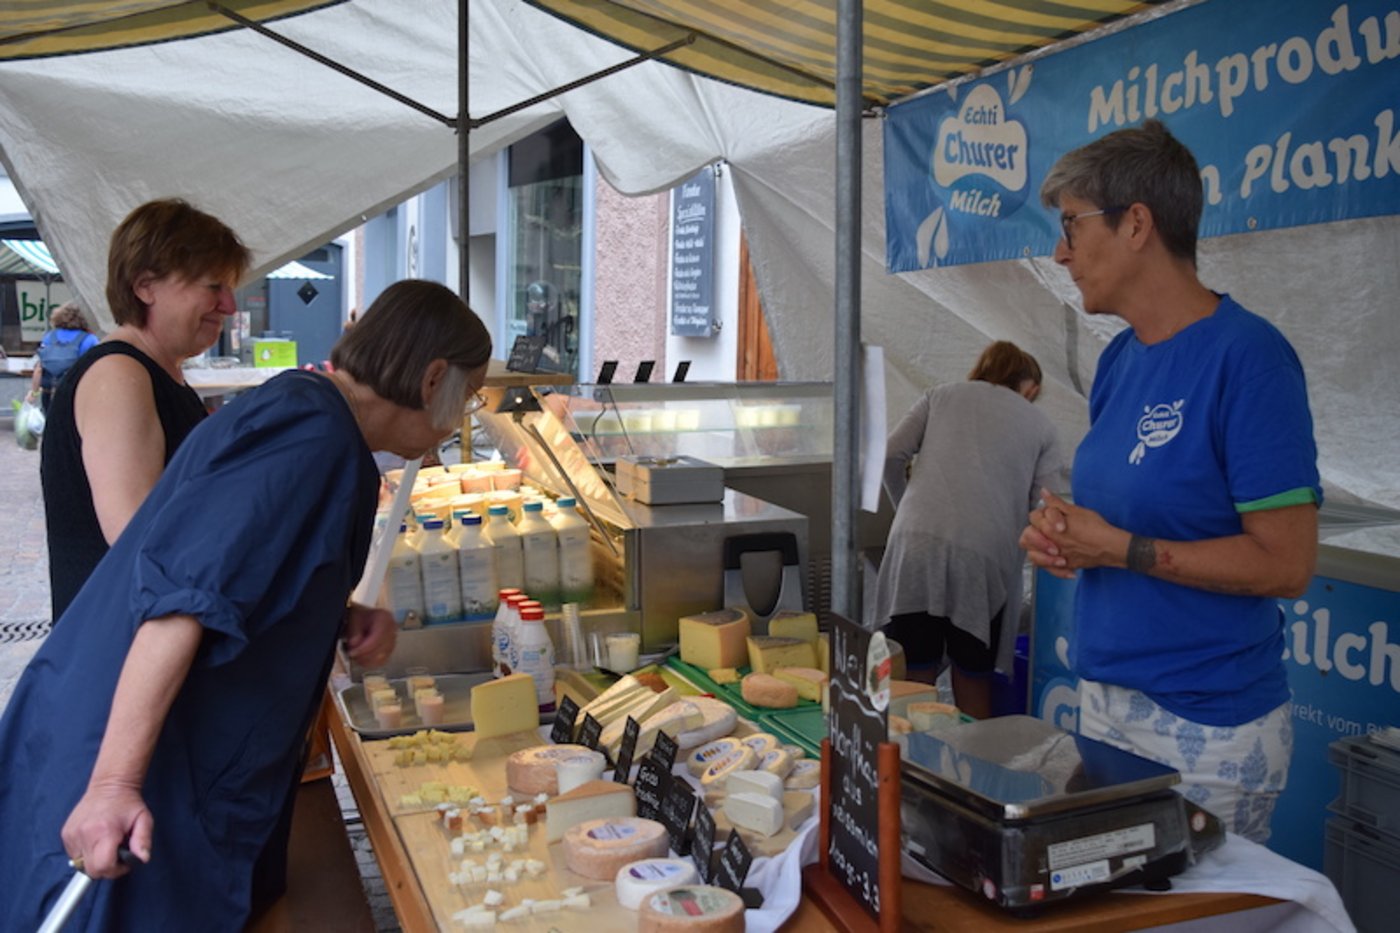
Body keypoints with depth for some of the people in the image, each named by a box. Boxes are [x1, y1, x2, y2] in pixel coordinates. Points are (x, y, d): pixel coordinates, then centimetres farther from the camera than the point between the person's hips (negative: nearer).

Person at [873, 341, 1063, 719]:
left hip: (916, 545, 1)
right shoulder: (1041, 427, 18)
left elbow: (891, 455, 10)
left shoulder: (941, 395, 21)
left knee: (913, 681, 7)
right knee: (973, 682, 13)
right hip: (985, 557, -1)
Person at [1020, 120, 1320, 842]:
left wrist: (1118, 548, -18)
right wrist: (1060, 532, -4)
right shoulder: (1119, 359, 7)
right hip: (1105, 699, 8)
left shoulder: (1247, 355, -17)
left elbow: (1286, 562, -20)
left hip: (1207, 729, -8)